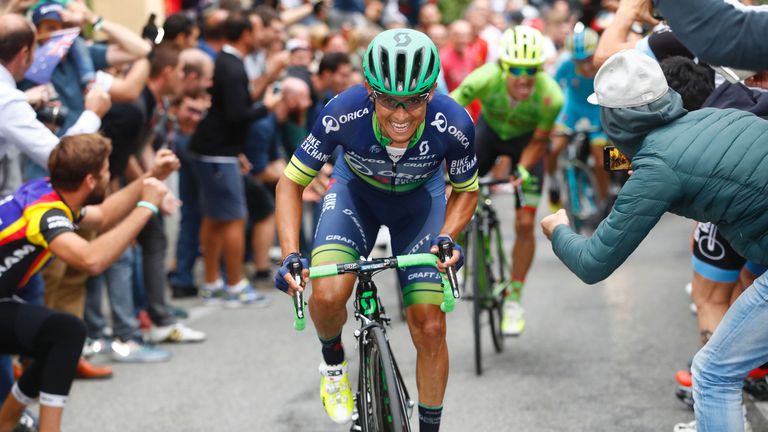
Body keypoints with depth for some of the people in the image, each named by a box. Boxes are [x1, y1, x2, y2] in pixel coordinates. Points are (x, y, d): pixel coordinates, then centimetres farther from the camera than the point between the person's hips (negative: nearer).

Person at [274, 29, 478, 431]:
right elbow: (291, 182, -22)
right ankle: (333, 362, 11)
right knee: (327, 297, -24)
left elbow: (466, 190, -11)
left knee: (429, 329, -6)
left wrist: (445, 237, -30)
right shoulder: (342, 114, -36)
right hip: (356, 190, 0)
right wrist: (291, 256, -34)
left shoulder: (453, 125, -33)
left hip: (420, 197, 0)